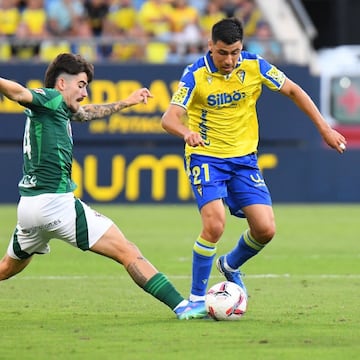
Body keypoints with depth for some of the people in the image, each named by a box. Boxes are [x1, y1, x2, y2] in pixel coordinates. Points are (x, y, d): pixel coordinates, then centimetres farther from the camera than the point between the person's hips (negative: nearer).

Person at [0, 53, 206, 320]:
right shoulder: (49, 99, -6)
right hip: (56, 202, -10)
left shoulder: (59, 108, 21)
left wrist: (126, 103, 51)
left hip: (28, 207, 10)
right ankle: (181, 306, -15)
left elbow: (85, 113, 41)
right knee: (128, 252, -10)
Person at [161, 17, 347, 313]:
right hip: (206, 158, -4)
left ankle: (231, 266, 27)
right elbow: (170, 118, -26)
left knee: (265, 229, -6)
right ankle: (196, 298, -8)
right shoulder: (196, 75, -16)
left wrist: (324, 128, 4)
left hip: (244, 158, 4)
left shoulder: (254, 66, -7)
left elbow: (293, 90, 6)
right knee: (215, 225, -24)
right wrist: (187, 132, -49)